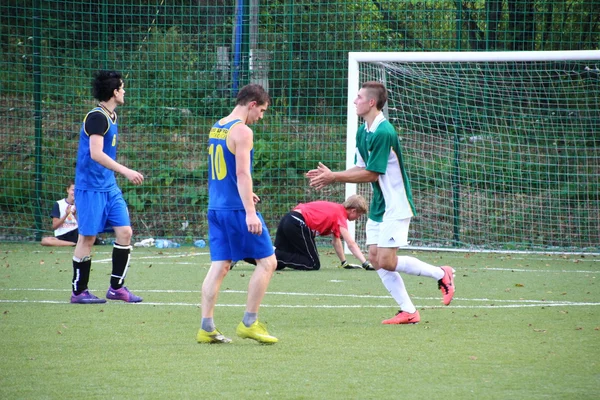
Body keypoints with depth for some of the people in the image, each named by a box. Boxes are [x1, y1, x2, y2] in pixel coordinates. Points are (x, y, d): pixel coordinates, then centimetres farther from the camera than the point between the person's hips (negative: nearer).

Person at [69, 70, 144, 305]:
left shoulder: (110, 117, 14)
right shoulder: (97, 117, -15)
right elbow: (96, 154, -24)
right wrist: (126, 171, -28)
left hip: (109, 187, 9)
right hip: (90, 187, -9)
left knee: (125, 232, 3)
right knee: (88, 238, -3)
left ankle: (116, 287, 10)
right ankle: (79, 292, 6)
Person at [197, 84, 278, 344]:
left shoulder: (216, 128, 14)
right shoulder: (242, 131, -12)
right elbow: (242, 173, -19)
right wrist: (250, 212, -22)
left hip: (216, 207, 8)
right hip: (236, 209, -8)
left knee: (219, 266, 8)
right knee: (267, 261, 1)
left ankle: (206, 328, 2)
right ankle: (249, 323, -1)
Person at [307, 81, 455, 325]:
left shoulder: (384, 132, -21)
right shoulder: (362, 132, 9)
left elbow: (371, 174, -20)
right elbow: (360, 169, 12)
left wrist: (333, 177, -17)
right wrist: (331, 176, -1)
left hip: (395, 206, -9)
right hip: (378, 206, 9)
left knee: (386, 261, -12)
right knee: (375, 259, 2)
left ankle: (441, 274, 5)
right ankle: (408, 311, 6)